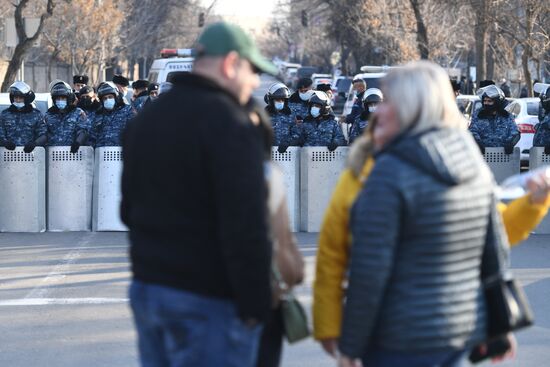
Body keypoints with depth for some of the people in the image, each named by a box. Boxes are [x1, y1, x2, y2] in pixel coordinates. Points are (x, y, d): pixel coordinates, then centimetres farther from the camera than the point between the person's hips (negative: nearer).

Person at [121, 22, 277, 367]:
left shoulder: (147, 117, 13)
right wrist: (255, 304, -16)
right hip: (208, 299, -8)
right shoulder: (229, 121, -15)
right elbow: (245, 225, -21)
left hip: (146, 287, 9)